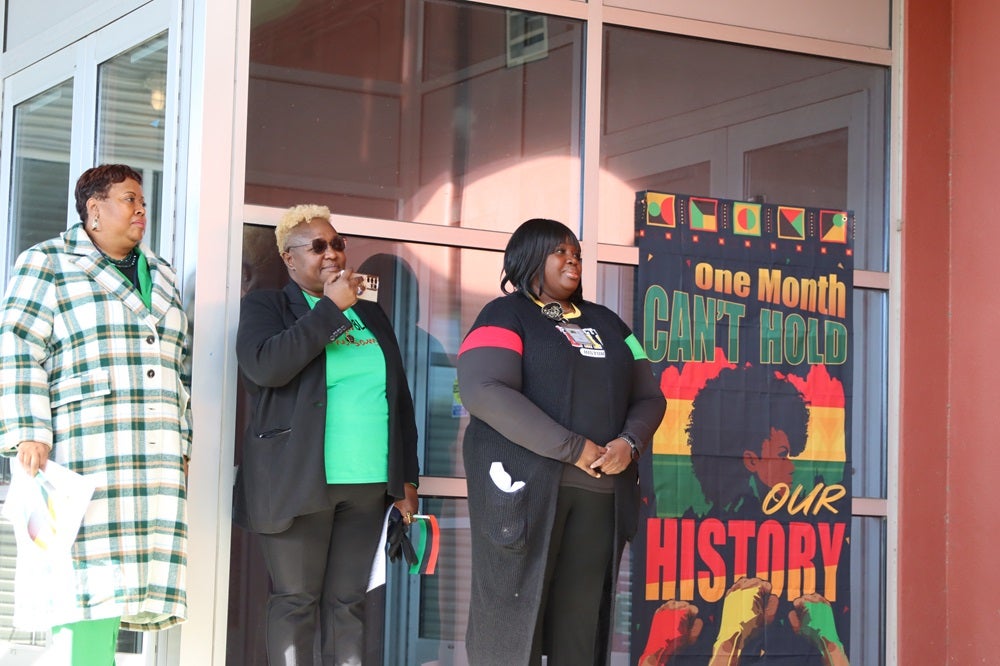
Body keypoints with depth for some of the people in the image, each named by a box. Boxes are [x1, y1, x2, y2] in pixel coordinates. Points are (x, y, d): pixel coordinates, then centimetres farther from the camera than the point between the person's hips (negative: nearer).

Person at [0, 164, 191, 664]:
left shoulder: (161, 277, 22)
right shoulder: (47, 264, 4)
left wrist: (182, 445, 17)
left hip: (157, 457, 6)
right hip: (83, 449, -6)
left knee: (124, 579, -1)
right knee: (89, 579, -11)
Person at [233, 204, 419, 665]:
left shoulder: (372, 315, 18)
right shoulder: (267, 306, 3)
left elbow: (400, 397, 20)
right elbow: (264, 366, -18)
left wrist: (407, 477, 13)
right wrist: (332, 306, -14)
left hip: (369, 484, 4)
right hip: (299, 482, -4)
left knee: (348, 602, 4)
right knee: (296, 601, -2)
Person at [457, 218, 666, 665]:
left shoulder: (606, 323, 19)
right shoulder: (506, 316, 0)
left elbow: (648, 396, 18)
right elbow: (484, 391, -15)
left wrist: (629, 443, -6)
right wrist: (574, 449, -17)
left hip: (601, 492, 5)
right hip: (526, 485, -5)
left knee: (581, 622, 5)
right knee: (511, 618, -6)